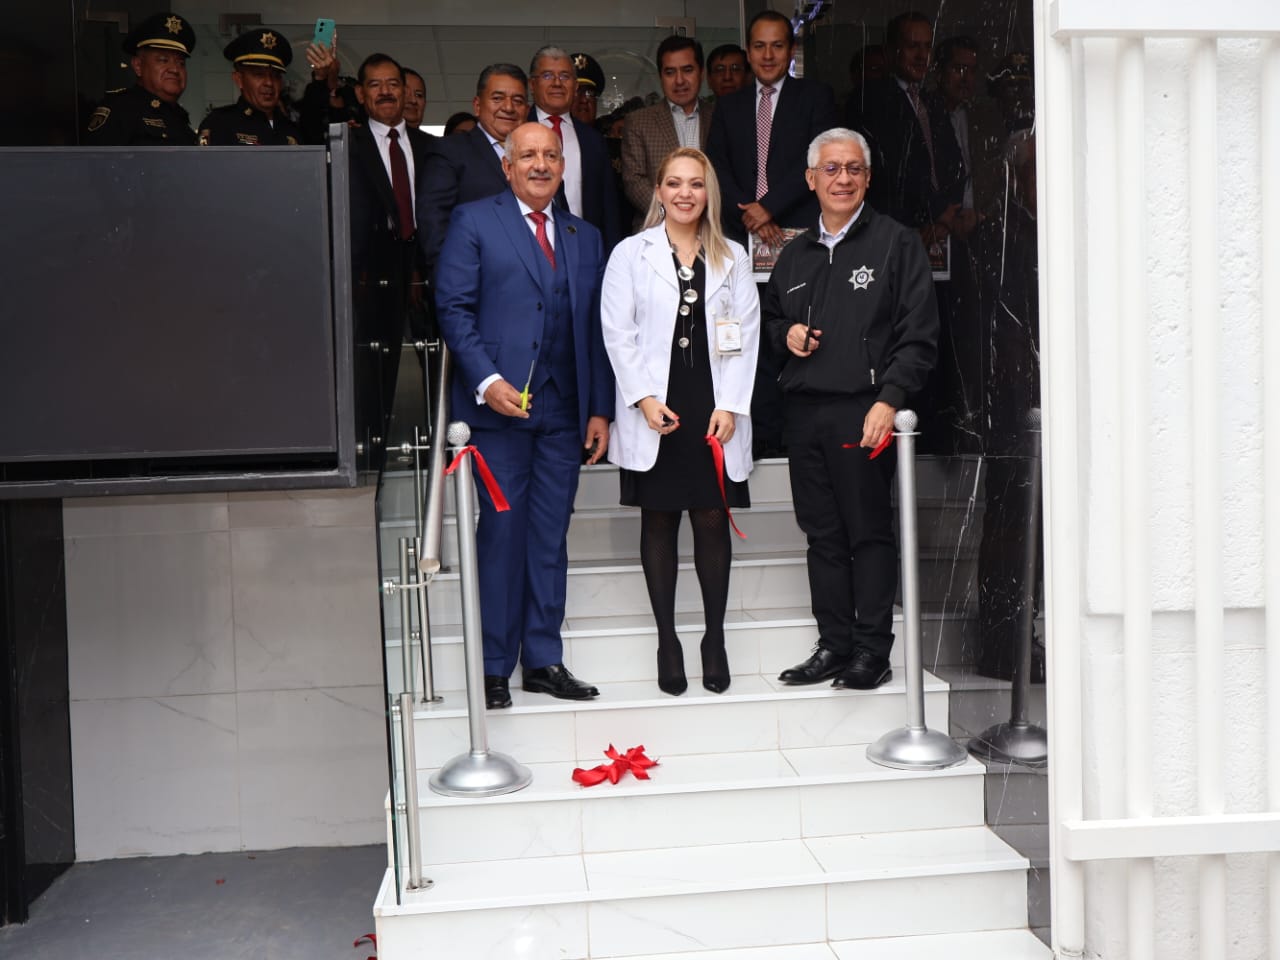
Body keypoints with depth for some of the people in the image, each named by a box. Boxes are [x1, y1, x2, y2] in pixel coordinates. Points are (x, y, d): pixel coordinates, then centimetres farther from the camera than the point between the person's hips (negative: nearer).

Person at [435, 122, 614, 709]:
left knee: (551, 538, 7)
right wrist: (486, 381, -15)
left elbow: (594, 328, 15)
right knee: (500, 534, -2)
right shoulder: (473, 222, 5)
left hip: (564, 410, 4)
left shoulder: (584, 237, 18)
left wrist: (600, 409, 9)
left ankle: (544, 661, 16)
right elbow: (454, 307, -3)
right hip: (500, 402, -4)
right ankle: (493, 667, 8)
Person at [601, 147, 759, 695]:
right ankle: (667, 641, 13)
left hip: (716, 412, 1)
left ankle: (715, 638, 14)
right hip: (654, 411, -1)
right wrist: (644, 397, -10)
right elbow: (617, 332, 0)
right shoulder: (631, 254, 6)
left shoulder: (732, 258, 11)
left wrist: (730, 405, -5)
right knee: (658, 523, 4)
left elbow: (746, 335, 6)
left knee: (713, 522, 3)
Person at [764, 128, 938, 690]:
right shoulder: (795, 253, 18)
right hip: (804, 412, 5)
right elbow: (770, 316, 31)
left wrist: (889, 400, -16)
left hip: (864, 410, -5)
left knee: (870, 532, -2)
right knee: (822, 534, 8)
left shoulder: (896, 243, 1)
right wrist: (785, 335, 7)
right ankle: (833, 645, 17)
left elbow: (918, 336, -5)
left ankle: (873, 650, 7)